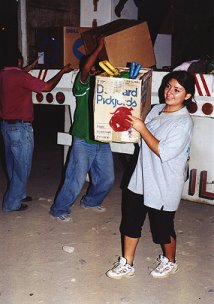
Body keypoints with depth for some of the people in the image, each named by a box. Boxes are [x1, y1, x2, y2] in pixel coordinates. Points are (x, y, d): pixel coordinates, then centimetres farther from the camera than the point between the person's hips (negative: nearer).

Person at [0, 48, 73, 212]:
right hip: (20, 127, -9)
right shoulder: (21, 77, -19)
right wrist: (62, 71, -3)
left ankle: (18, 194, 36)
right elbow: (47, 87, -16)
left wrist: (31, 66, 37)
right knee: (22, 166, 3)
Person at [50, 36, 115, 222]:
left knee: (107, 178, 14)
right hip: (84, 142, -6)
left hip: (102, 142, 6)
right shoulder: (83, 85, -9)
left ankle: (90, 201, 39)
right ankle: (59, 210, 17)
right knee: (77, 180, -3)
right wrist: (100, 46, -25)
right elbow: (85, 68, -27)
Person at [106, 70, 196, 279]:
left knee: (162, 228, 12)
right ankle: (126, 265, 30)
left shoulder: (184, 122, -19)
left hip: (164, 186, -7)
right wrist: (131, 122, 1)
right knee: (130, 222, 13)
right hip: (141, 179, 7)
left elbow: (164, 152, -24)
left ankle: (170, 262, 40)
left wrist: (142, 129, -21)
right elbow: (141, 136, 18)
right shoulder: (156, 110, 4)